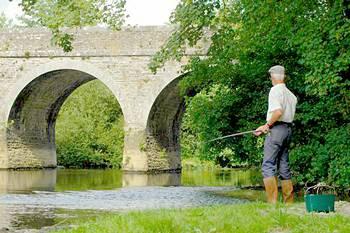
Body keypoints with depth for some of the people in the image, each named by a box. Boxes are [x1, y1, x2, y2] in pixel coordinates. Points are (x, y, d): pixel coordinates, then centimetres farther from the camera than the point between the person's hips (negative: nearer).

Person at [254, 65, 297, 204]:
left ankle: (272, 202, -18)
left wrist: (267, 125, -8)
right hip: (288, 129, 8)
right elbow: (289, 114, 14)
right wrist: (266, 128, 13)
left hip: (276, 128, -8)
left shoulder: (275, 90, -8)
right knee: (284, 166, 12)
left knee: (268, 166, -9)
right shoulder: (290, 94, 16)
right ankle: (289, 202, 11)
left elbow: (278, 112, -21)